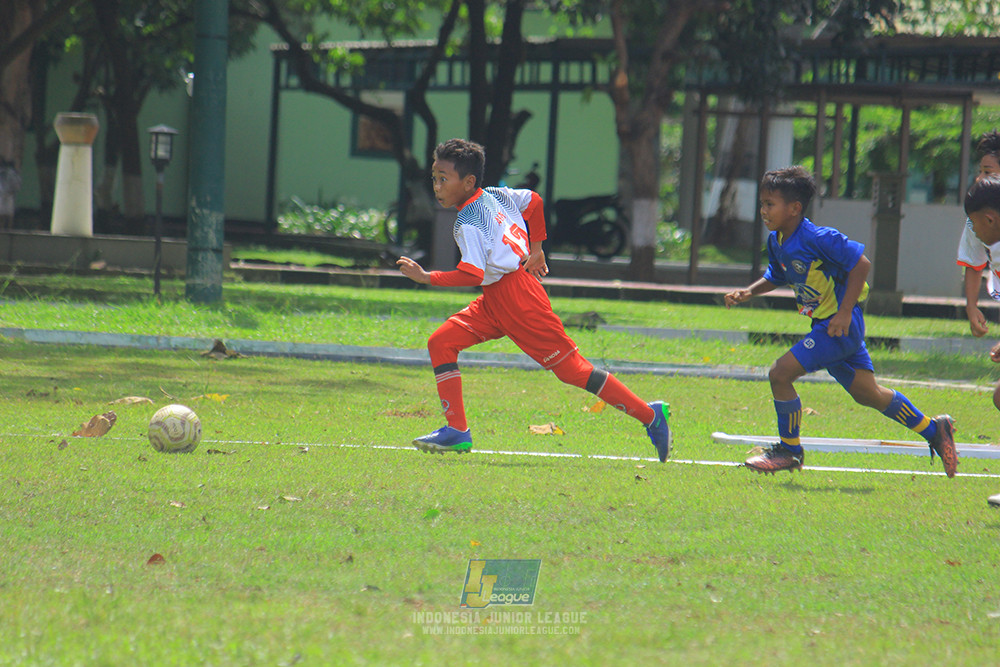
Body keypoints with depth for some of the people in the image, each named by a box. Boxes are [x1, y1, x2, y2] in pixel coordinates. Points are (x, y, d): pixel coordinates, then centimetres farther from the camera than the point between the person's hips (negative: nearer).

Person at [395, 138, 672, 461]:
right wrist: (536, 248, 24)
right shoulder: (496, 195, 7)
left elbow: (472, 275, -29)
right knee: (441, 342, 1)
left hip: (516, 300, -10)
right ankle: (456, 432, -1)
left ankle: (650, 415, 2)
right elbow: (533, 200, 21)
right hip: (494, 301, 10)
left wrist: (426, 277, -24)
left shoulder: (468, 224, -20)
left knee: (570, 367, -5)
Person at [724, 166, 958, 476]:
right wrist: (748, 292, 3)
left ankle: (789, 450, 2)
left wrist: (844, 313, -22)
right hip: (825, 325, 9)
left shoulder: (818, 238, -22)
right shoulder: (776, 241, 5)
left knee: (780, 373, -14)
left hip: (841, 325, -9)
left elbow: (861, 264, -20)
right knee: (868, 394, 15)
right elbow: (775, 277, 22)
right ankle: (934, 430, 29)